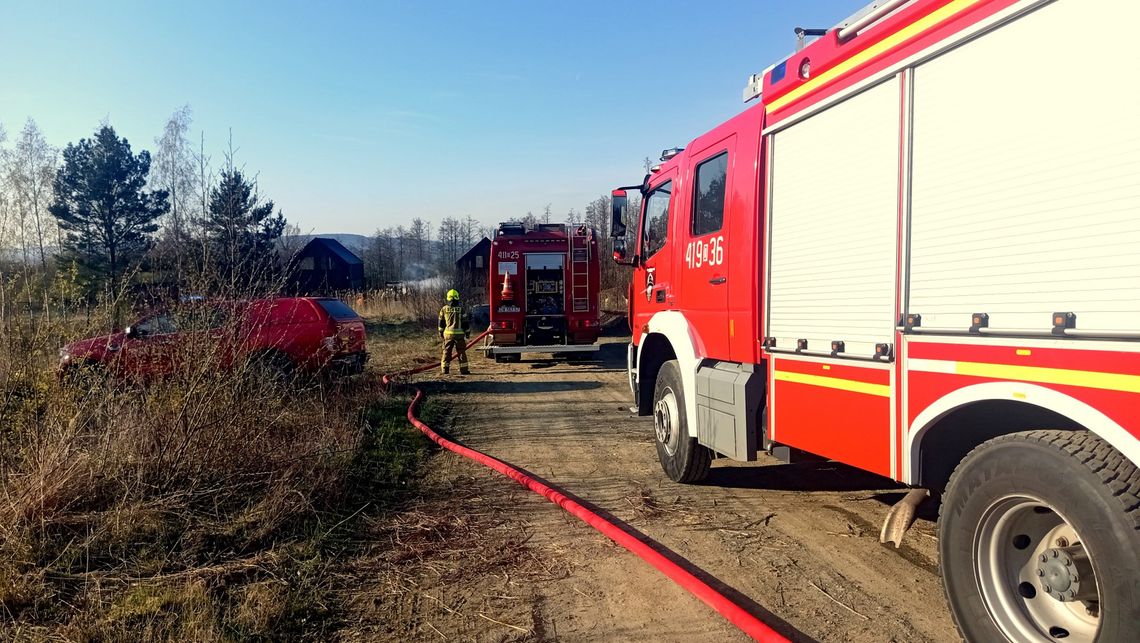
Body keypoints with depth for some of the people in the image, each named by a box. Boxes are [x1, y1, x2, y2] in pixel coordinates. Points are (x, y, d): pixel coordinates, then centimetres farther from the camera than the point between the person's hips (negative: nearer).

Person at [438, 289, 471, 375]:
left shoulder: (444, 309, 2)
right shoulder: (461, 309, -4)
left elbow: (441, 323, 8)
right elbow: (466, 323, 0)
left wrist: (441, 333, 18)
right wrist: (467, 333, 10)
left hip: (448, 333, 2)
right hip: (459, 334, -2)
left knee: (446, 352, 9)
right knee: (461, 352, 5)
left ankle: (444, 369, 7)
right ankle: (463, 370, 5)